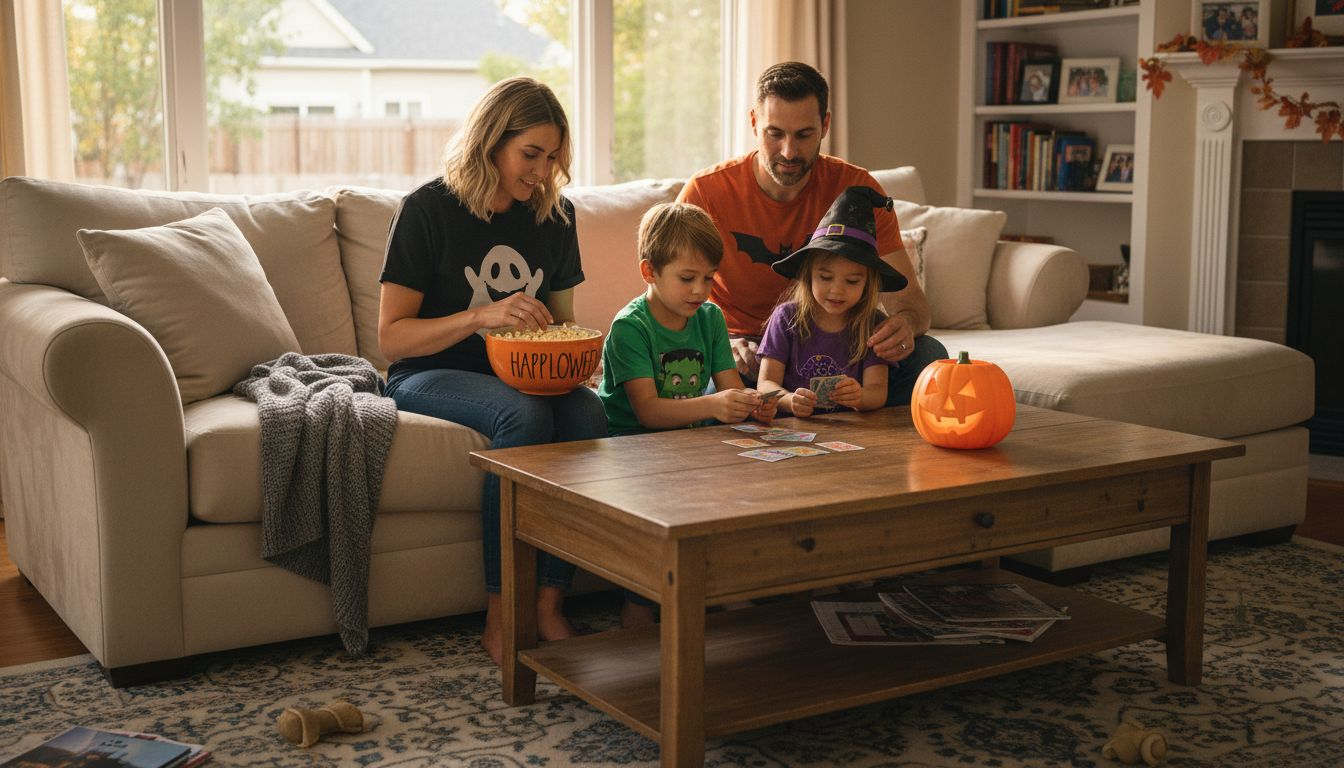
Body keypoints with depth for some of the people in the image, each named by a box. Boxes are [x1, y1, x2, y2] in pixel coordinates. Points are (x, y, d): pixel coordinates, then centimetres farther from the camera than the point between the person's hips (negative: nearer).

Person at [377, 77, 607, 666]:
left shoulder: (555, 216, 7)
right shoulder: (428, 210, -9)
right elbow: (391, 337, -11)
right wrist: (481, 315, -25)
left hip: (523, 375, 5)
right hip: (429, 375, -4)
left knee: (588, 413, -29)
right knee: (524, 417, -35)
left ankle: (549, 603, -23)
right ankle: (501, 613, -27)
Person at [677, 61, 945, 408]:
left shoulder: (856, 188, -6)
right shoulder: (705, 192, -11)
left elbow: (908, 298, -8)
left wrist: (905, 324, -34)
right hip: (744, 350, -3)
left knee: (927, 354, -22)